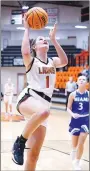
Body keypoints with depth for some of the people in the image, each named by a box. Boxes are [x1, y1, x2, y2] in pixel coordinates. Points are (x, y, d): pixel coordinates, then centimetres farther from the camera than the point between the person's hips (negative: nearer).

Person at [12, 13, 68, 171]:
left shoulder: (52, 62, 23)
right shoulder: (31, 61, 9)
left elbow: (64, 61, 0)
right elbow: (25, 52, -16)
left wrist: (53, 39, 2)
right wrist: (26, 29, -5)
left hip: (43, 104, 5)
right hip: (28, 98, -5)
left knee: (34, 154, -4)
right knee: (43, 111, -43)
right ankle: (20, 142, -24)